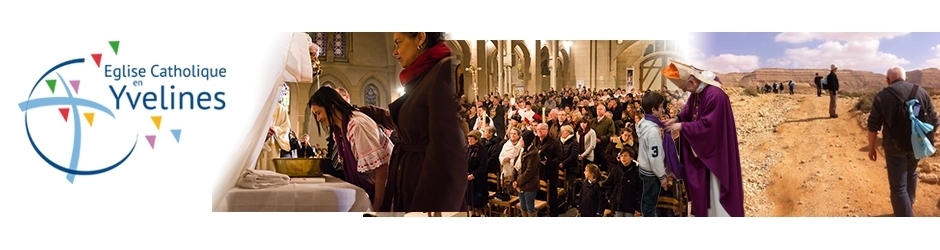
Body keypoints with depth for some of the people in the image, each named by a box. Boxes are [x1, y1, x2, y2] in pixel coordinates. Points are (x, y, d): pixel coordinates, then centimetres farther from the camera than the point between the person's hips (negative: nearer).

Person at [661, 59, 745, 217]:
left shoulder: (715, 95, -31)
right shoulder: (697, 91, -2)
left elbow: (707, 125, -28)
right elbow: (689, 110, 14)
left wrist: (682, 126, -22)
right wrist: (677, 119, -4)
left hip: (715, 149, -9)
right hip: (701, 146, 9)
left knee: (715, 185, 3)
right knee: (700, 181, 20)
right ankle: (703, 213, 36)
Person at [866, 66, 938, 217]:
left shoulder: (882, 96, -5)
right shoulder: (922, 92, 4)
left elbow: (873, 126, -5)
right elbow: (933, 121, 5)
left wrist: (871, 148, 4)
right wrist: (929, 141, 16)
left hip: (895, 146, -4)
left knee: (898, 187, -1)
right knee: (910, 174, 30)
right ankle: (908, 206, 49)